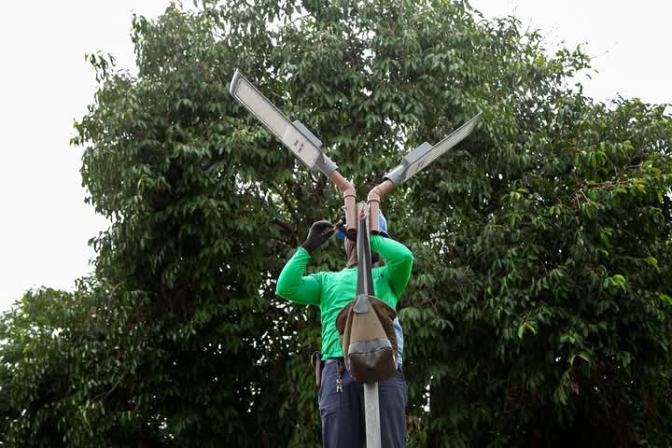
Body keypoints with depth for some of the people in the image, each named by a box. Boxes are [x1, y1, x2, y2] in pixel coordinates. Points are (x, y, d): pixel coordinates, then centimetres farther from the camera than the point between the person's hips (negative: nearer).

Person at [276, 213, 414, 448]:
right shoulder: (327, 279, 29)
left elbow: (404, 256, 2)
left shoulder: (386, 276, 25)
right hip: (339, 372, 1)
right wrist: (309, 246, 15)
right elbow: (285, 288, 14)